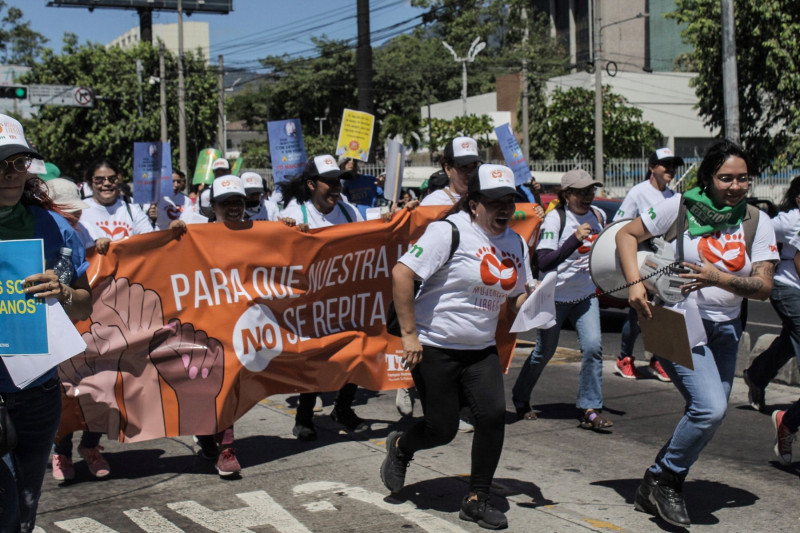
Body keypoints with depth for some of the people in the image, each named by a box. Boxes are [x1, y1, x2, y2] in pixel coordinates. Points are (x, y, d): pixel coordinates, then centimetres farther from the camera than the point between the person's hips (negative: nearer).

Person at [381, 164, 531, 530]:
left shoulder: (515, 243, 7)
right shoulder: (450, 231, -15)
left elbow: (516, 297, 19)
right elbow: (401, 274, -20)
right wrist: (408, 333, -21)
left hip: (481, 350, 6)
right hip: (434, 348, -6)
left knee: (493, 414, -11)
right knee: (442, 429, 1)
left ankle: (476, 499, 7)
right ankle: (400, 447, 37)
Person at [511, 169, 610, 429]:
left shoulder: (598, 216, 1)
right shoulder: (555, 218, -17)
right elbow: (544, 262, -27)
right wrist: (575, 239, -35)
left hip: (586, 295, 4)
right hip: (555, 296, -4)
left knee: (593, 346, -12)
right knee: (543, 352, 8)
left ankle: (590, 409, -3)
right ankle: (520, 400, 31)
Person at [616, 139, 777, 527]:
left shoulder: (757, 223, 2)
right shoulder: (680, 208, -7)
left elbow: (763, 287, -4)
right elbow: (627, 234, -2)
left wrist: (719, 279, -22)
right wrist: (635, 283, -17)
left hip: (724, 328, 6)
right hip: (679, 323, -5)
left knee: (707, 415, 8)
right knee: (710, 409, -19)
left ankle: (657, 491, 27)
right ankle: (662, 481, 3)